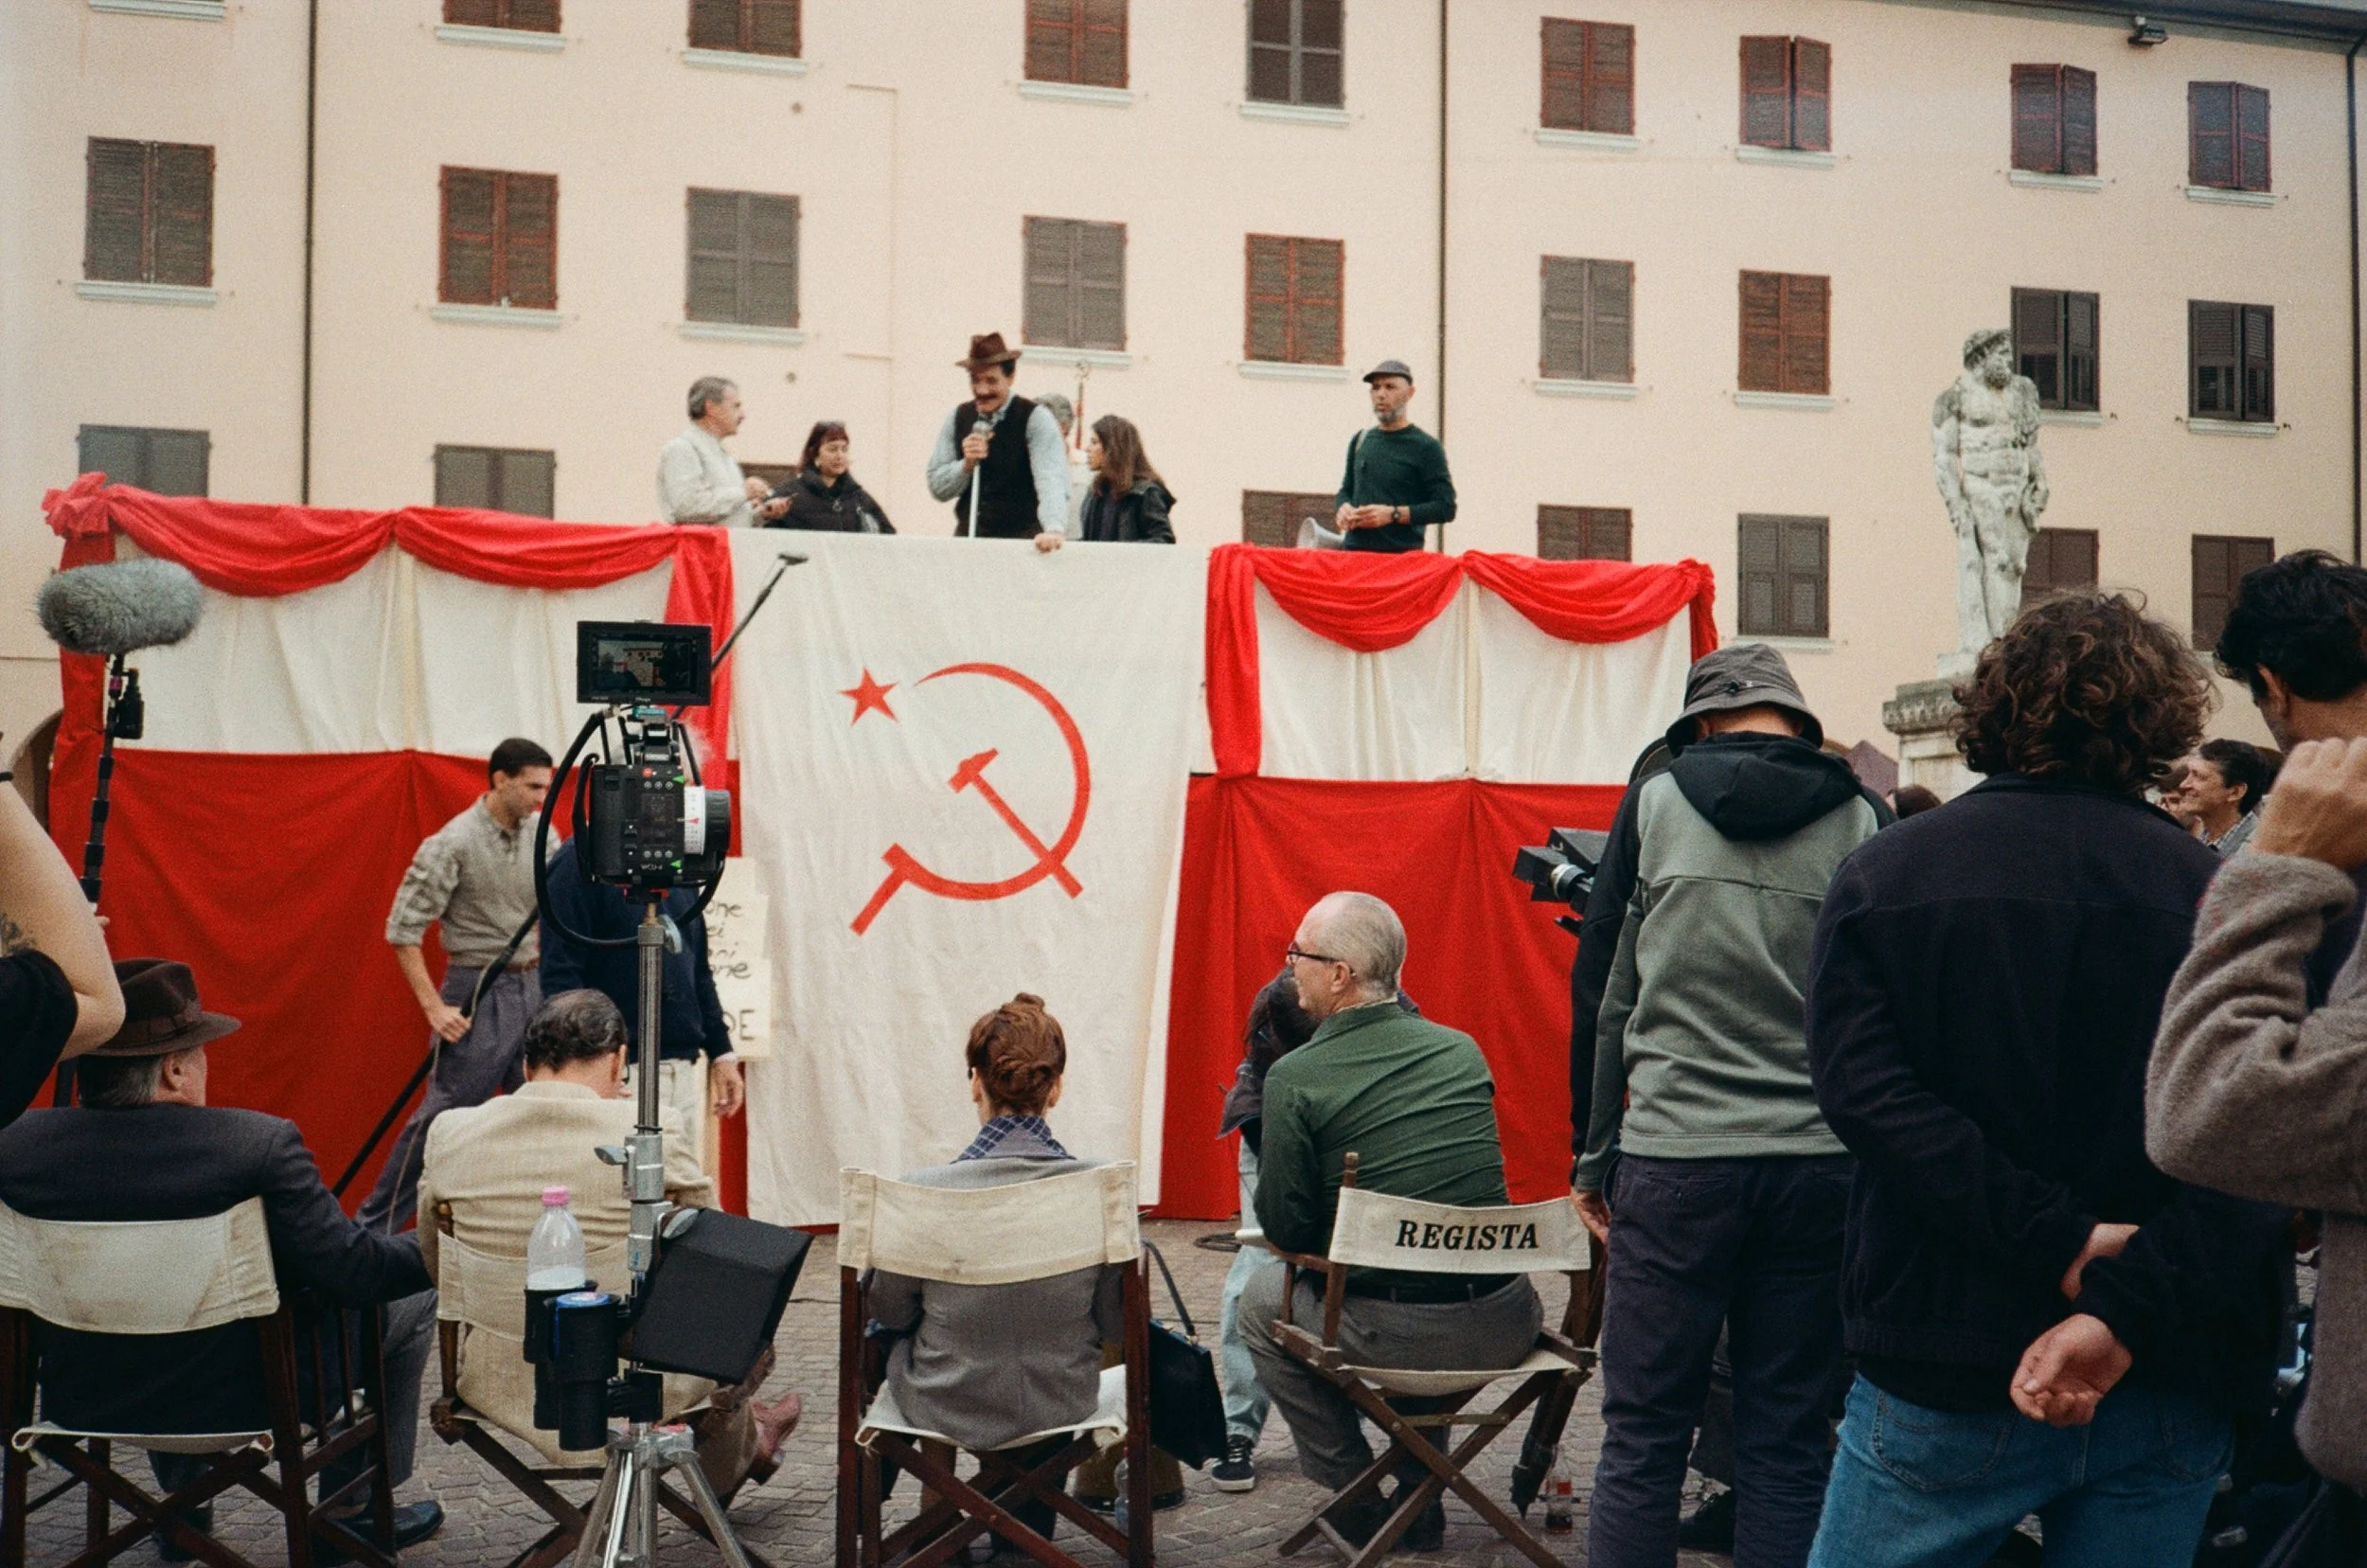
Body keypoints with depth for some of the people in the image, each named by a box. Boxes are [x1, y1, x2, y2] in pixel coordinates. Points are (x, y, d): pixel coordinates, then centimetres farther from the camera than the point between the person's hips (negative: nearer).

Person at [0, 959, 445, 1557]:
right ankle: (350, 1513, 25)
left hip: (81, 1399, 5)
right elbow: (352, 1272, -23)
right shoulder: (261, 1143, -25)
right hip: (239, 1397, -5)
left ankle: (185, 1508, 42)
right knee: (411, 1302, 17)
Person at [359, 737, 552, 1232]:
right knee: (443, 1115, -4)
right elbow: (403, 929, -14)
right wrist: (434, 1006, -17)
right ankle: (374, 1226, 9)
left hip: (531, 987, 6)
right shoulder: (453, 845, -15)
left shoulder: (540, 832, 4)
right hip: (478, 993, -6)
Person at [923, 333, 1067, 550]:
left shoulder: (1035, 419, -8)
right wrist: (967, 463, -16)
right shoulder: (956, 419, 4)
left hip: (1023, 541, -3)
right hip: (968, 538, 3)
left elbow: (1051, 480, -23)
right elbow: (937, 488, 4)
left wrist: (1054, 530, -40)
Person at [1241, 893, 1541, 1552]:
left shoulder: (1295, 1078, -10)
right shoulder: (1462, 1049, 6)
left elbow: (1284, 1229, -6)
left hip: (1393, 1337, -5)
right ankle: (1419, 1501, 39)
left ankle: (1357, 1500, 23)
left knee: (1260, 1300, 23)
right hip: (1505, 1326, 5)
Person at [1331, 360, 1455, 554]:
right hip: (1353, 551, 5)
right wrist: (1344, 507, 3)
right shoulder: (1360, 440, 16)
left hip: (1402, 555, -5)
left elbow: (1445, 507, -6)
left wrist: (1393, 514, -15)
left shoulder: (1426, 447, -1)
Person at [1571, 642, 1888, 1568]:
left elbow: (1618, 995, 3)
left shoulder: (1659, 802, 1)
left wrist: (1596, 1158, 9)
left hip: (1675, 1157, -1)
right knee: (1787, 1440, 10)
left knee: (1642, 1438, 5)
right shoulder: (1863, 823, 3)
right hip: (1817, 1167, 2)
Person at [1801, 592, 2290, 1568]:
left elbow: (1864, 1090, -16)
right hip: (2163, 1401, 2)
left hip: (1942, 1382, -1)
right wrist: (2125, 1314, -20)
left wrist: (2054, 1242, -17)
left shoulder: (1883, 875, -3)